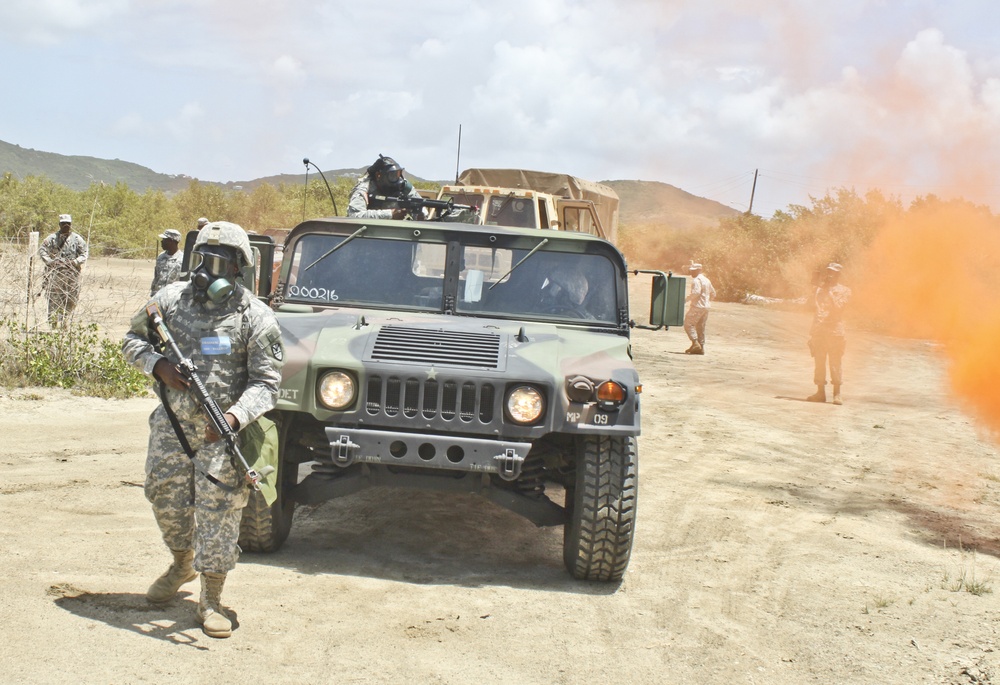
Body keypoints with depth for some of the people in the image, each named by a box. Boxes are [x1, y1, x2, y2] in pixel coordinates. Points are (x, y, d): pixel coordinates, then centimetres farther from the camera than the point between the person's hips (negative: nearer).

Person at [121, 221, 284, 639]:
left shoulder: (255, 317, -10)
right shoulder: (169, 299, 0)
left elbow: (266, 382, -12)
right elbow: (132, 341, 11)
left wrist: (235, 417, -29)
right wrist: (158, 365, -10)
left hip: (222, 430, -4)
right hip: (172, 422, 4)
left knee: (218, 511, -6)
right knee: (165, 499, 12)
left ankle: (211, 601, 4)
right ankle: (183, 564, 41)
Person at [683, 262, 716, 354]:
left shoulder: (696, 280, -11)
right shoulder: (706, 280, 17)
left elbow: (696, 292, -24)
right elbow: (713, 293, 21)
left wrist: (687, 299, -13)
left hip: (697, 306, -9)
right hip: (706, 307, 9)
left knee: (688, 324, -4)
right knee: (701, 327, 12)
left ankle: (695, 343, -17)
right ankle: (701, 348, 10)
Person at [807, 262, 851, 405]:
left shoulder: (844, 290, 7)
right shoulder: (820, 289, 17)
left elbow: (838, 306, -8)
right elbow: (814, 303, 1)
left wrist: (829, 291, -8)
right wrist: (819, 285, -1)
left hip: (835, 329, -4)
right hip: (819, 329, 4)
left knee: (835, 362, -5)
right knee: (819, 361, 4)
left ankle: (837, 394, -4)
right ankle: (820, 392, 9)